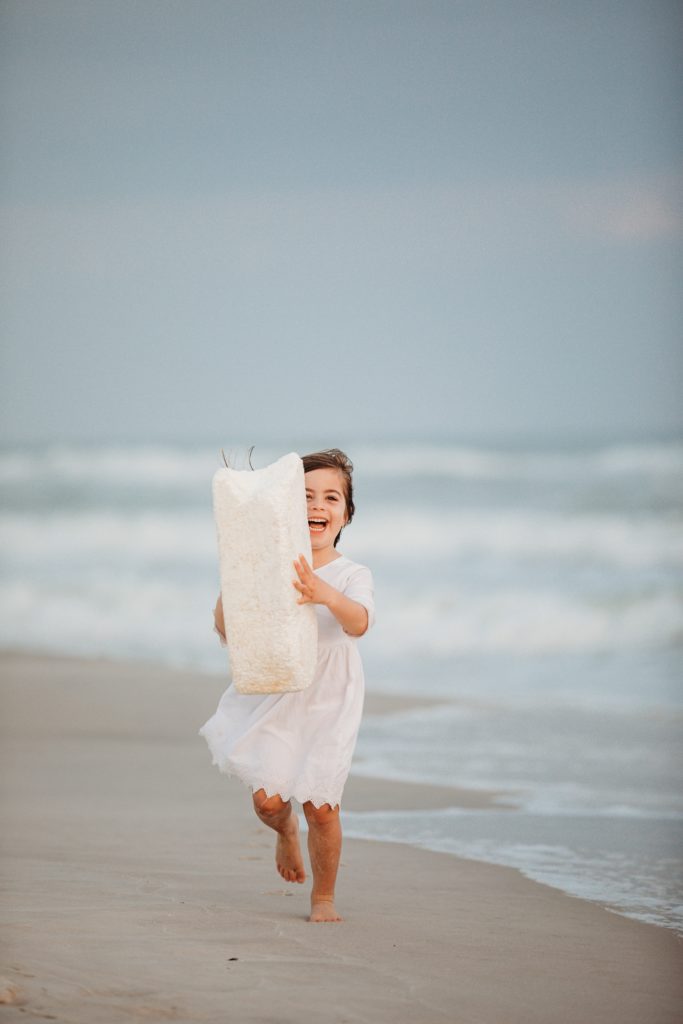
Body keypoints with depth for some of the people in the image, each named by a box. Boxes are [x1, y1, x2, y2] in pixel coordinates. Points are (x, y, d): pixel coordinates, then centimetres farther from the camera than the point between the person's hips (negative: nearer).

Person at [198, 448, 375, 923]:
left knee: (321, 807, -5)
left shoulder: (352, 575, -8)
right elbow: (227, 630, -4)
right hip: (272, 699, 1)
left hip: (328, 702, -1)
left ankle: (324, 896, 19)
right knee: (268, 798, -9)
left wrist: (326, 595, -50)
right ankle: (286, 829, 29)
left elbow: (359, 622, -30)